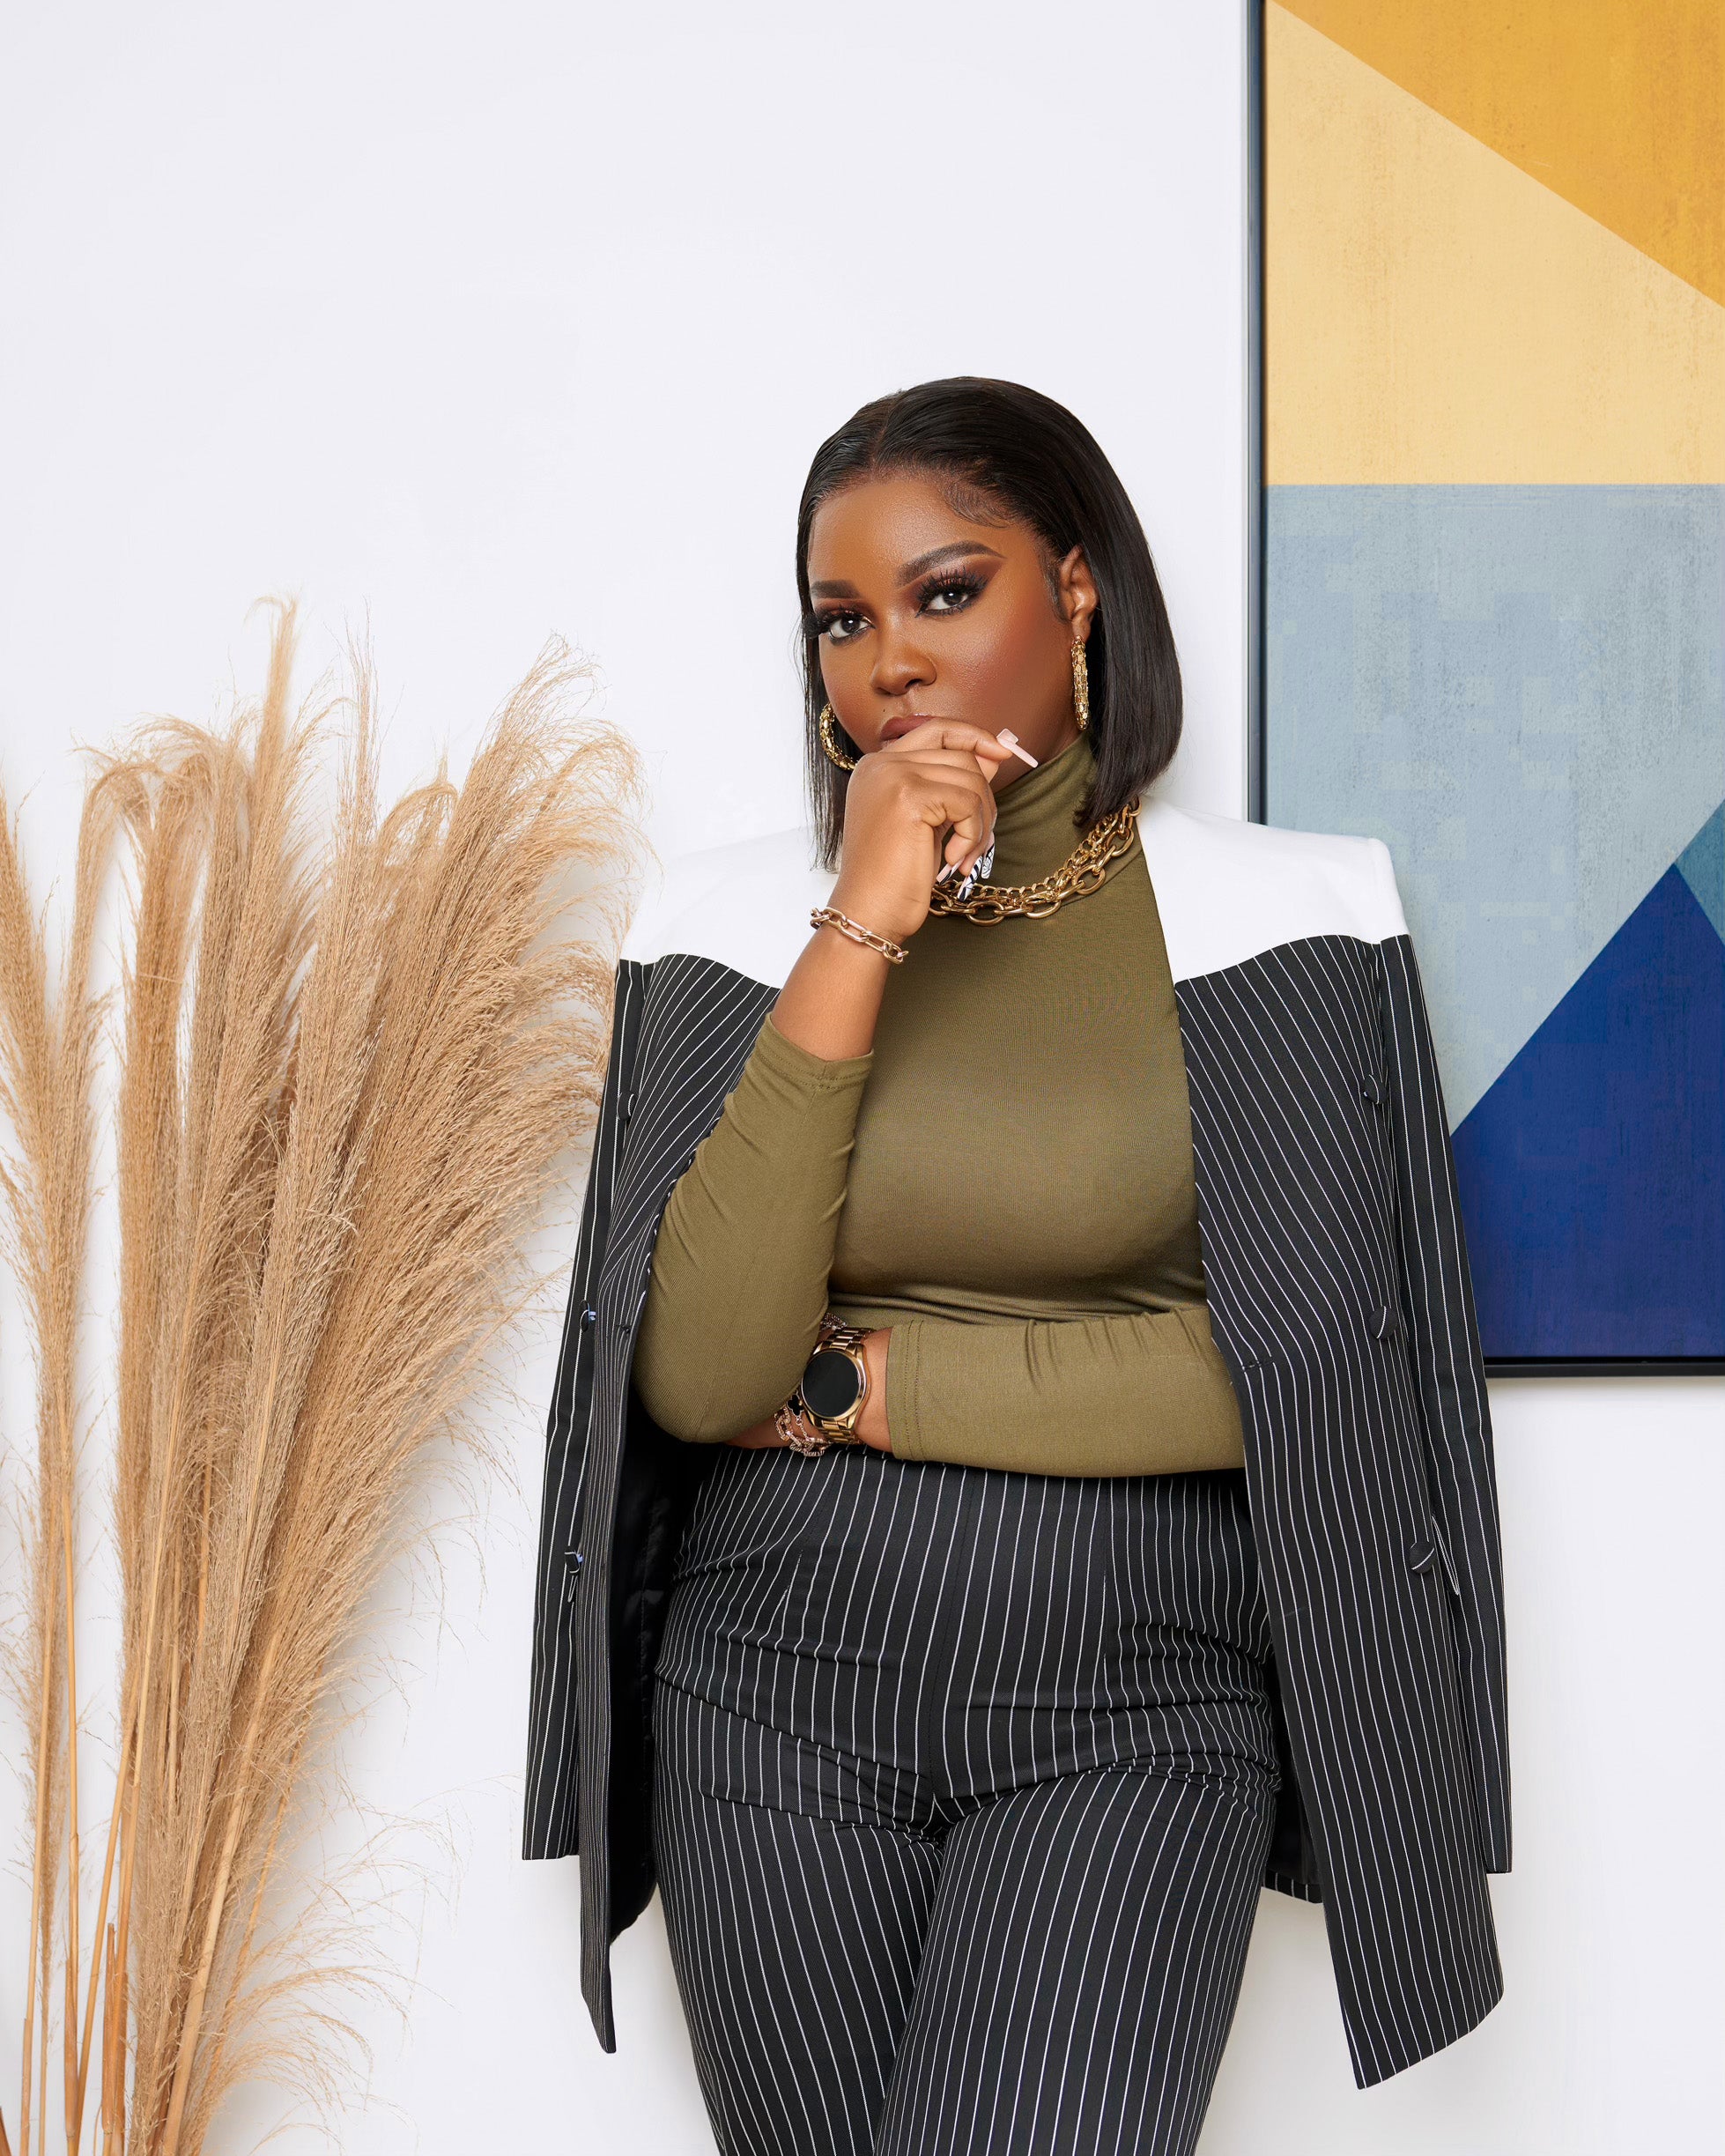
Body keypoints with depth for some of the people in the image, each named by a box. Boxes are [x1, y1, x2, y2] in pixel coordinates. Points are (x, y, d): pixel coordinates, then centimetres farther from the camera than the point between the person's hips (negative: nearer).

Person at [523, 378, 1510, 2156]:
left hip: (1132, 1716, -2)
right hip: (776, 1695, 2)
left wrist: (847, 1382, -9)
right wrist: (860, 935, -15)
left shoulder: (1277, 917, -2)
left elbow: (1290, 1365, -12)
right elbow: (693, 1376, -11)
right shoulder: (736, 921, 1)